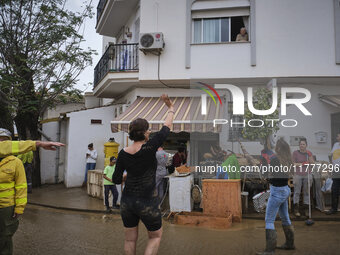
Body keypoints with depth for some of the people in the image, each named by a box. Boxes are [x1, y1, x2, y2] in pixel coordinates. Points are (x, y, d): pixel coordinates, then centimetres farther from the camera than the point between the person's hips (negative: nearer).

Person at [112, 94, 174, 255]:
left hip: (127, 201, 4)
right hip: (147, 202, -4)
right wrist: (171, 108, 10)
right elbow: (166, 128, -5)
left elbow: (116, 180, 2)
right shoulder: (149, 148, -17)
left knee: (130, 239, 18)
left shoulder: (123, 154, -5)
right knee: (156, 236, 18)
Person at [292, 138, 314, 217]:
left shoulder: (309, 153, 7)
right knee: (297, 192, -1)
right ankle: (296, 210, 5)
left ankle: (306, 210, 13)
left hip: (307, 175, 2)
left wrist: (309, 156, -12)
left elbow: (313, 164, -2)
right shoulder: (295, 153, 1)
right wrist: (301, 164, -14)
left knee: (306, 192, 5)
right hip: (298, 175, -2)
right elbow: (293, 163, -2)